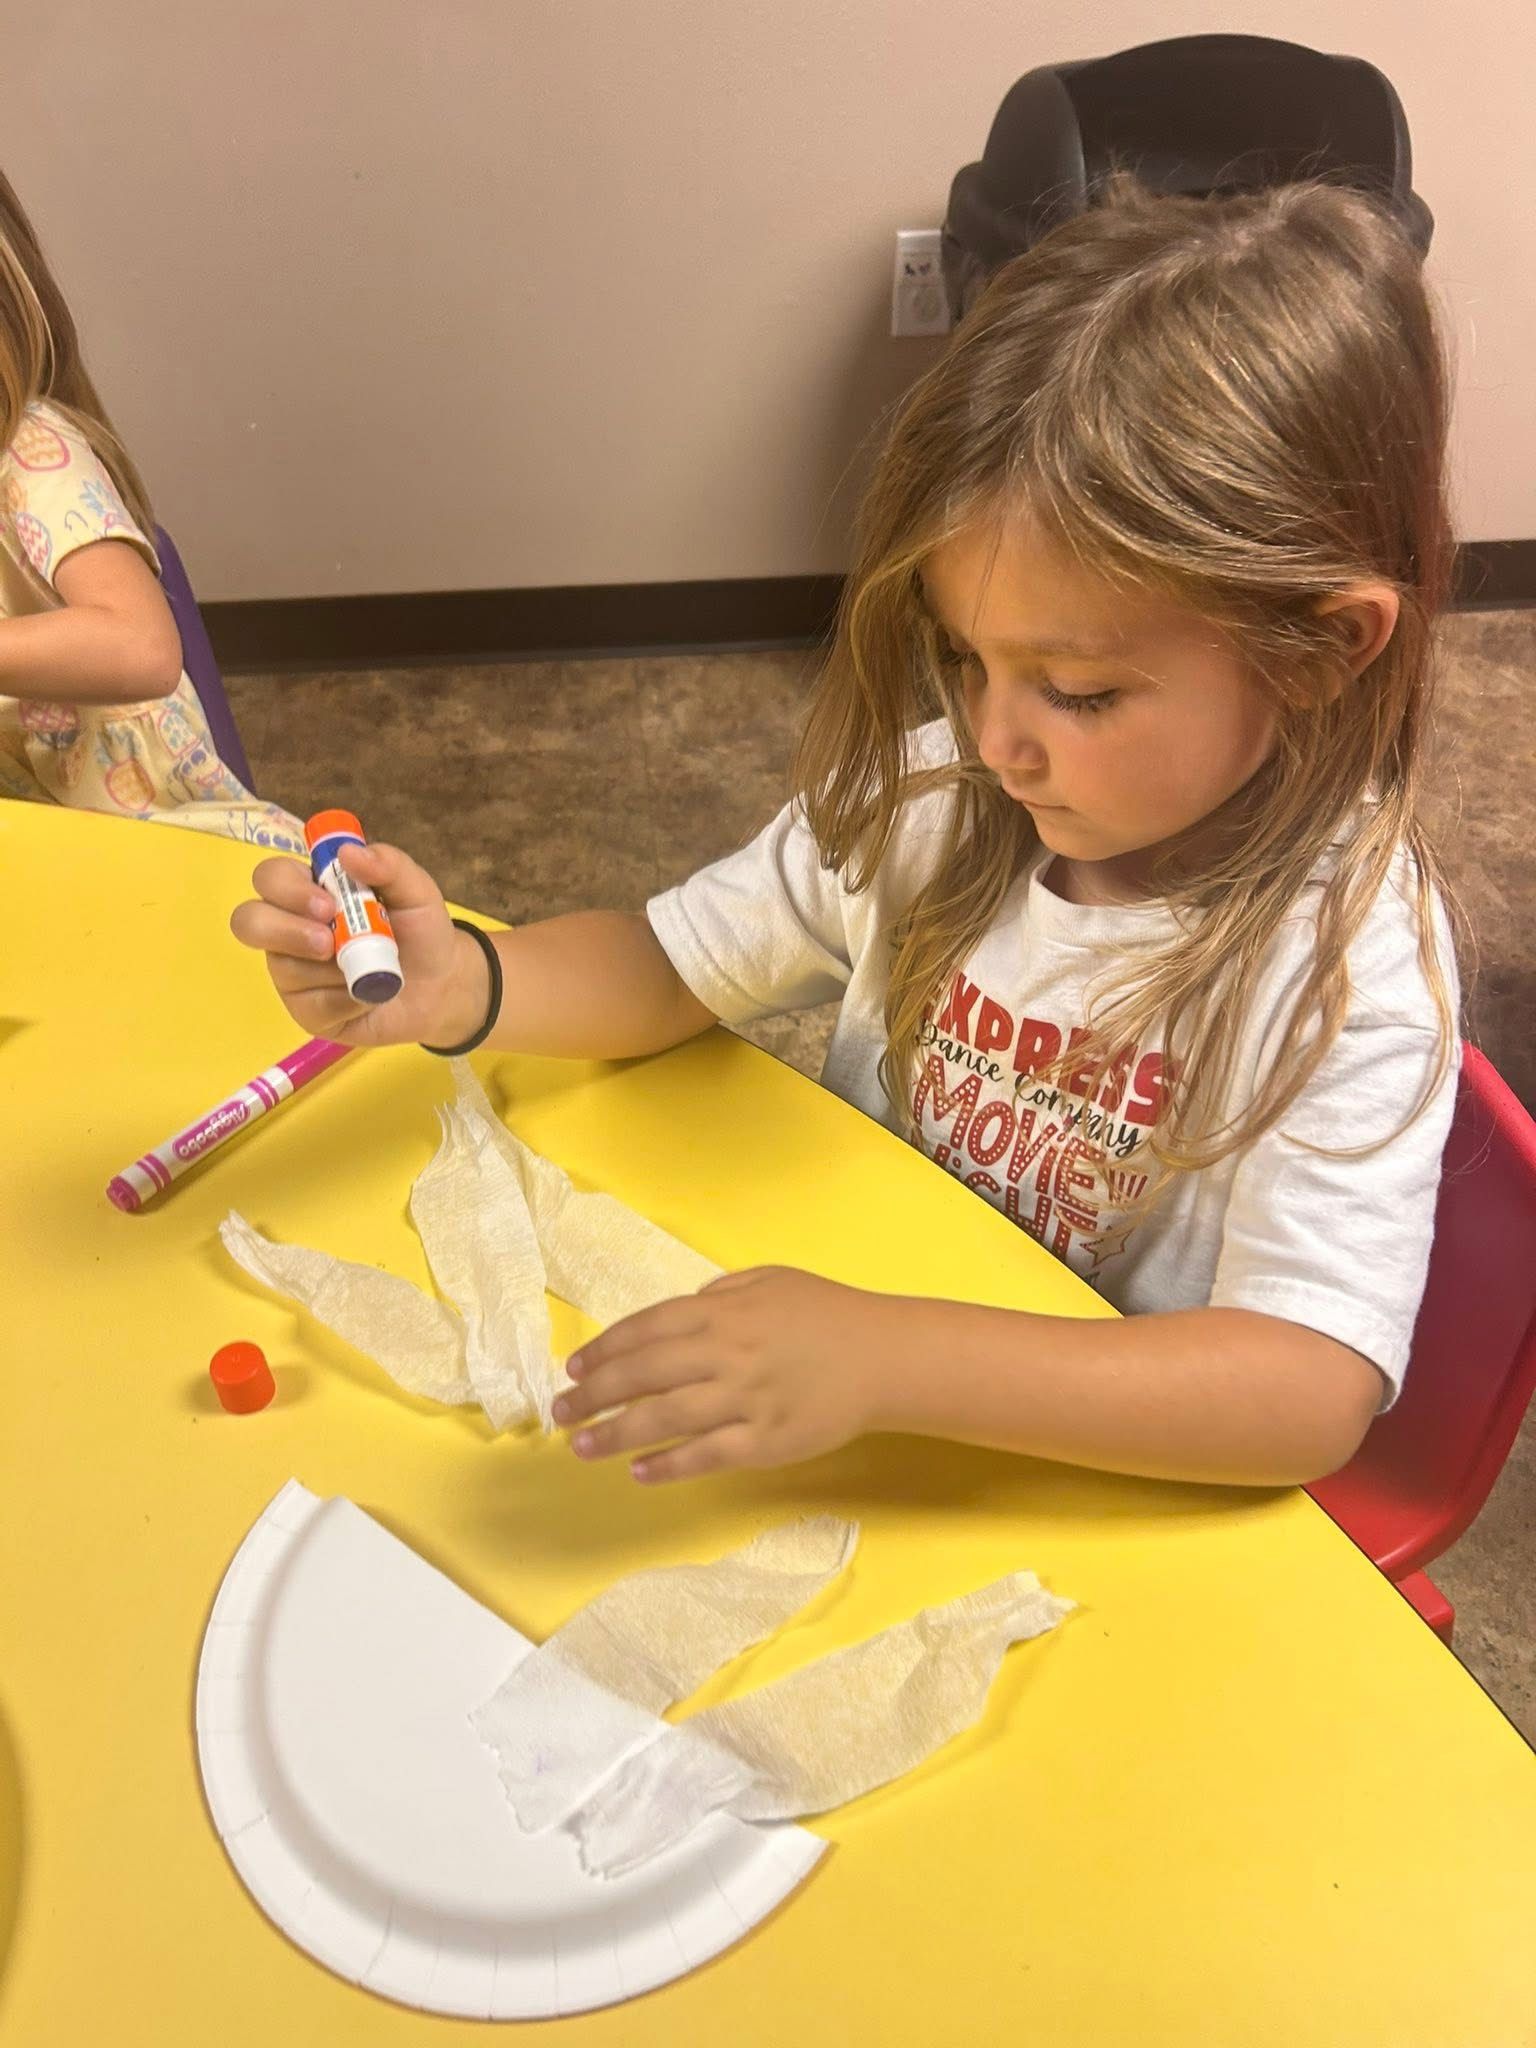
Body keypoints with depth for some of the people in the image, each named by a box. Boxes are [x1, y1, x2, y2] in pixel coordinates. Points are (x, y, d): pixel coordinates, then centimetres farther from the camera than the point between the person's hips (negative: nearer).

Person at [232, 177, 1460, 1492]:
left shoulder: (1345, 958, -21)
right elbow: (676, 965, 2)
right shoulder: (935, 794, -8)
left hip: (1106, 1506, -4)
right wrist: (460, 987, -18)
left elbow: (1313, 1391, -29)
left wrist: (886, 1359, -40)